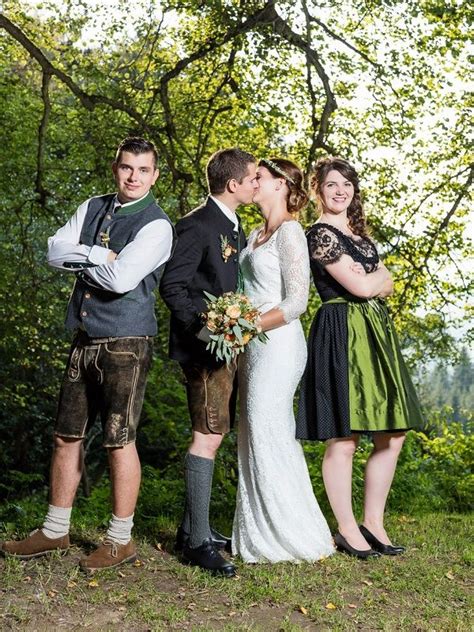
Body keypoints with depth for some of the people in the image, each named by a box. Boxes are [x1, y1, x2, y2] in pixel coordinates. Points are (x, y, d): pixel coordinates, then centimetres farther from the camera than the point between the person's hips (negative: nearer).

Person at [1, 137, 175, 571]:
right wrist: (99, 255, -13)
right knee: (67, 437, 13)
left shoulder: (156, 226, -10)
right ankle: (55, 532, 27)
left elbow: (121, 278, -22)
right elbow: (55, 251, 0)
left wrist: (79, 260, -6)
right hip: (85, 340, 7)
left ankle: (121, 541, 15)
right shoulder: (93, 208, 12)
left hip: (126, 344, -7)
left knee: (119, 441, 0)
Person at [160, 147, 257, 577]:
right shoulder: (198, 226, -13)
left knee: (212, 435, 13)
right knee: (208, 436, -9)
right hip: (206, 347, -10)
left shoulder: (234, 227, 16)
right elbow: (171, 286, -16)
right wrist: (202, 327, -25)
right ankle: (198, 541, -3)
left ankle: (192, 528, 23)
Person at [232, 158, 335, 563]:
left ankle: (290, 535, 7)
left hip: (278, 344, -8)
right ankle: (264, 532, 18)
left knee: (269, 436, -5)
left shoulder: (289, 232, -8)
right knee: (258, 436, 9)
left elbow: (296, 302, -15)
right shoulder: (257, 234, 17)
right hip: (255, 347, 8)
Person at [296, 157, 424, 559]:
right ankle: (347, 530, 8)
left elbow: (388, 286, 14)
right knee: (343, 440, -5)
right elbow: (361, 288, -12)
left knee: (392, 437, 8)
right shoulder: (321, 234, -7)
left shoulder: (360, 233, 20)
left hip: (376, 333, 9)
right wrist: (377, 274, 7)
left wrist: (366, 277, -5)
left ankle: (374, 523, 18)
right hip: (343, 336, -9)